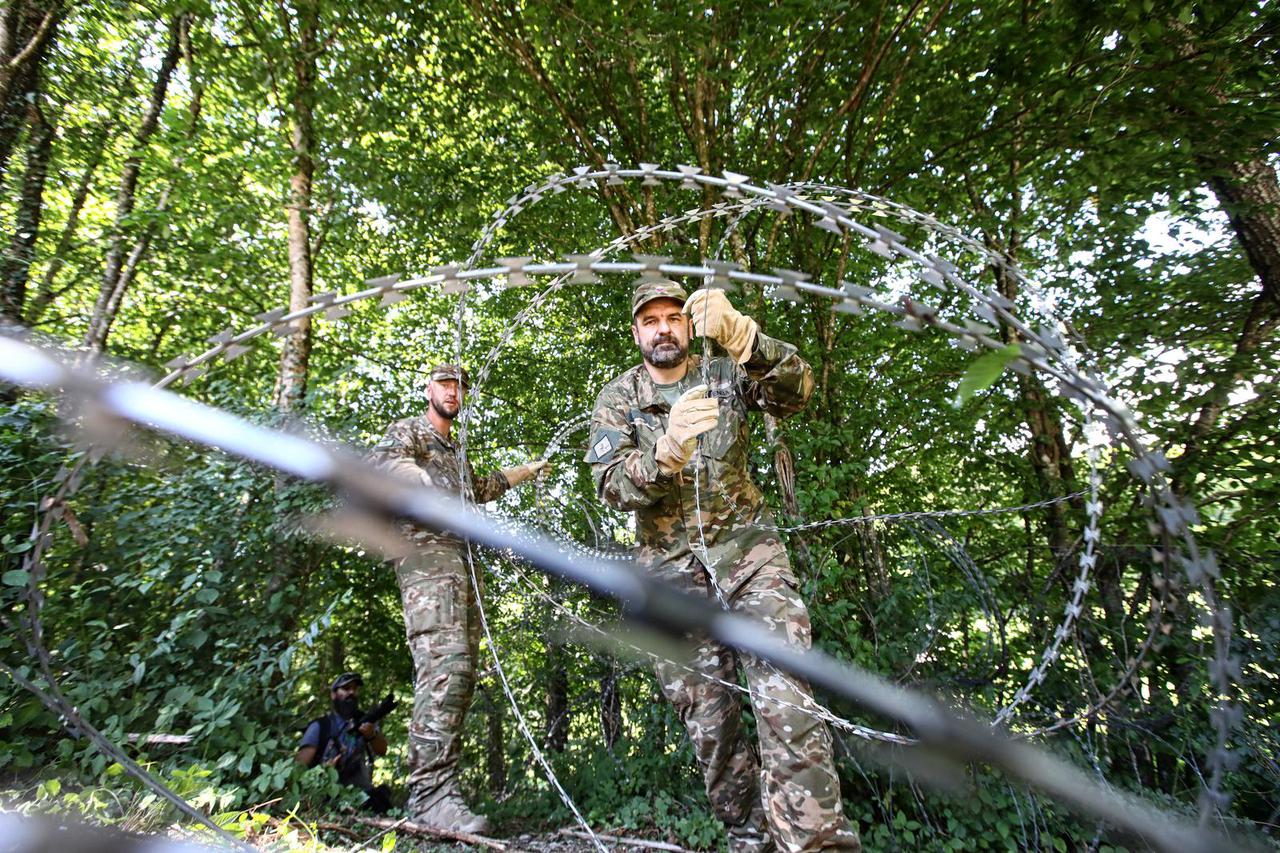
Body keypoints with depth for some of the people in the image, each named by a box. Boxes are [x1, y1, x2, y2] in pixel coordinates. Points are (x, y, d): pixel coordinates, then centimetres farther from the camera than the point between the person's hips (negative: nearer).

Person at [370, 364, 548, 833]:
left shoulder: (455, 451, 33)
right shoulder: (408, 430, 9)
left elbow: (478, 489, 47)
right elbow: (384, 458, -13)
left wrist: (525, 470, 50)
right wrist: (425, 479, -34)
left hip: (462, 557, 9)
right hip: (427, 550, -8)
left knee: (461, 670, 1)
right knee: (444, 664, -23)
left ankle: (432, 779, 7)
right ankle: (431, 789, -23)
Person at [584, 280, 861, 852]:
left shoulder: (724, 375, 7)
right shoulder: (617, 399, 6)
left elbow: (795, 391, -14)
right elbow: (612, 486, -9)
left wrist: (739, 334, -33)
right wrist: (668, 450, -31)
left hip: (746, 548, 0)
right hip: (671, 569, 1)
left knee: (786, 702, -16)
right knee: (707, 720, 6)